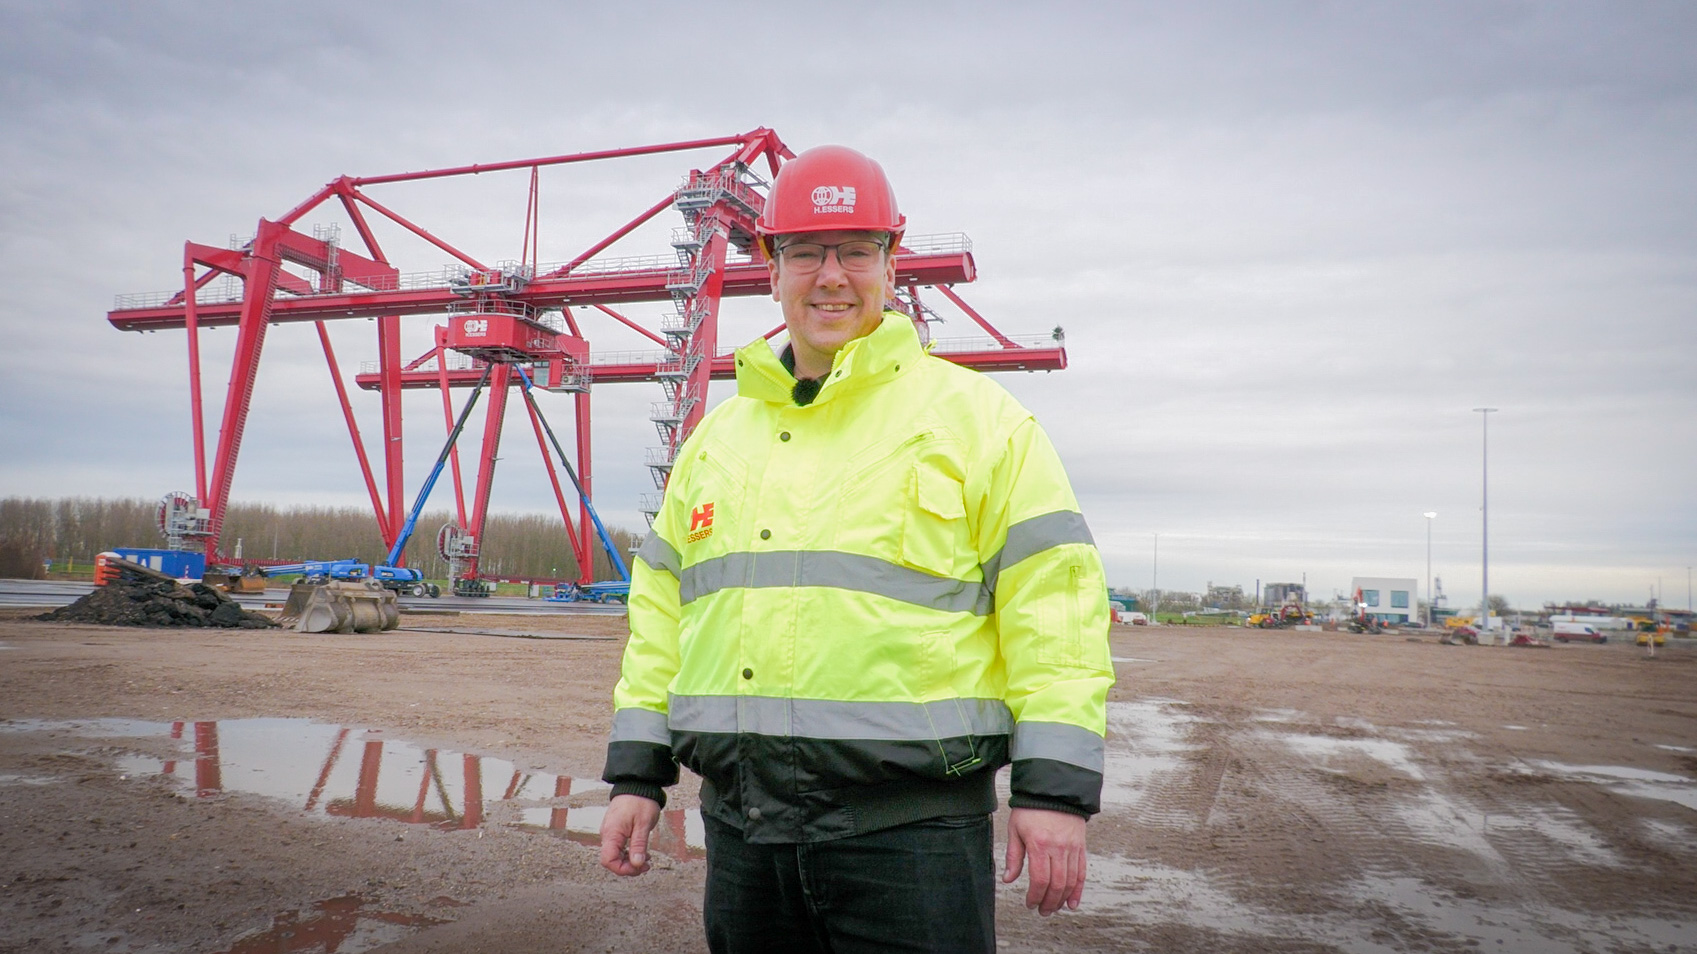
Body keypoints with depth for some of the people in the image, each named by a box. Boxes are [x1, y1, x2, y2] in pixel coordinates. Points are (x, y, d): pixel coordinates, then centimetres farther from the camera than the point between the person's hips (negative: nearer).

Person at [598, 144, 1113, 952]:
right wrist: (636, 773, 12)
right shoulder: (717, 436, 14)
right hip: (741, 825, 5)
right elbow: (662, 606, 16)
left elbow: (1051, 592, -6)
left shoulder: (972, 415, 0)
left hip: (909, 826, -4)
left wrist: (1055, 788, -12)